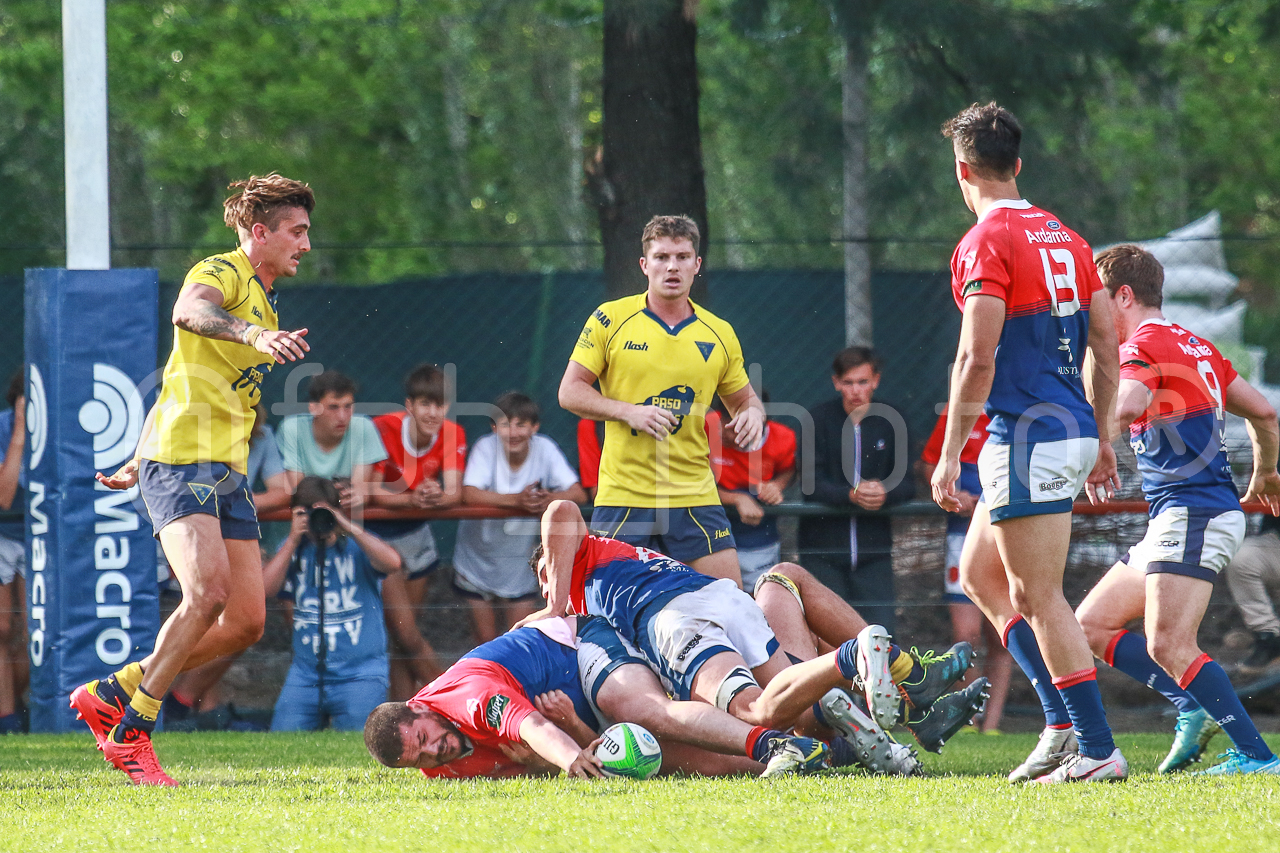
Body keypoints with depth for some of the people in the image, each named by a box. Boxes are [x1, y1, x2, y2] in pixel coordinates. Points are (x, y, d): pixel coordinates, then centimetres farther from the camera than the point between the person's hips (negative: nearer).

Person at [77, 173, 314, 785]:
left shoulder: (263, 307, 25)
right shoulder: (222, 272, -3)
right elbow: (188, 311, -29)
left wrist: (136, 465, 34)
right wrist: (253, 333, -47)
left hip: (227, 475, 9)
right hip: (181, 460, -9)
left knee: (245, 622, -1)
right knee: (209, 591, -26)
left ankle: (109, 694, 11)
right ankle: (130, 734, -17)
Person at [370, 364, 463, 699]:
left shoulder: (452, 435, -10)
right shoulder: (384, 429, -23)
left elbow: (455, 493, -18)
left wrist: (437, 497, -42)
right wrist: (412, 499, -42)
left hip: (415, 533, 4)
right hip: (378, 536, -4)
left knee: (404, 637, 8)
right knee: (406, 632, -13)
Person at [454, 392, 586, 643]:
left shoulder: (545, 449, -14)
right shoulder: (486, 448, -18)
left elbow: (578, 494, -19)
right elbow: (470, 494, -32)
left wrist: (550, 499, -42)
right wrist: (516, 500, -46)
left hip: (519, 564, 1)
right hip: (479, 559, -1)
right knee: (486, 639, 8)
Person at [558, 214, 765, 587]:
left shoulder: (719, 334, 8)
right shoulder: (610, 319, 0)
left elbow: (743, 398, 20)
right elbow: (570, 392, 0)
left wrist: (753, 414, -5)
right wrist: (629, 412, -15)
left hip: (695, 496, 2)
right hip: (622, 496, -2)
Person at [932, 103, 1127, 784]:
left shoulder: (986, 243, -11)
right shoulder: (1064, 238, 14)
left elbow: (977, 357, -17)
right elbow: (1106, 343, 16)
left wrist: (949, 455, -13)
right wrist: (1101, 439, 22)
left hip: (1027, 440, -9)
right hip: (1073, 431, 9)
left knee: (1038, 597, -5)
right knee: (978, 575, 17)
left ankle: (1097, 748, -7)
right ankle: (1063, 720, 10)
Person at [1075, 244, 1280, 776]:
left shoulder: (1144, 347, -8)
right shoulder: (1196, 347, 21)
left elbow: (1126, 406, -31)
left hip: (1193, 514, -10)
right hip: (1172, 522, 10)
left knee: (1168, 646, -20)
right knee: (1091, 623, 10)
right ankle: (1194, 709, 3)